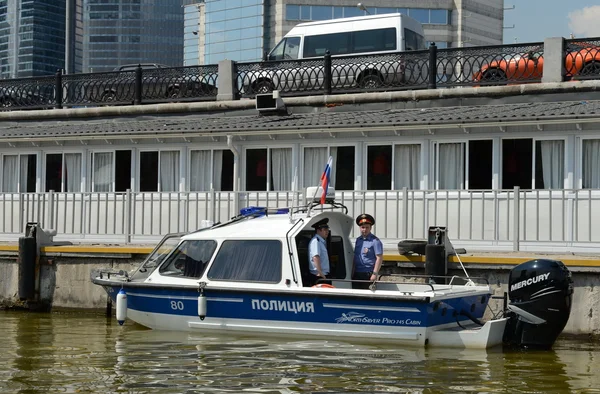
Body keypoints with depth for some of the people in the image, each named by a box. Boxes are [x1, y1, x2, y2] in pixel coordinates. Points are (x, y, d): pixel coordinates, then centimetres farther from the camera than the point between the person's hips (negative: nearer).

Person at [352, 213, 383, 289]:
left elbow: (379, 258, -12)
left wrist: (375, 274, -17)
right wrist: (352, 272, 15)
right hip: (357, 274, 7)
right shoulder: (358, 240, 14)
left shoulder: (375, 241, -8)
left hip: (368, 274, -7)